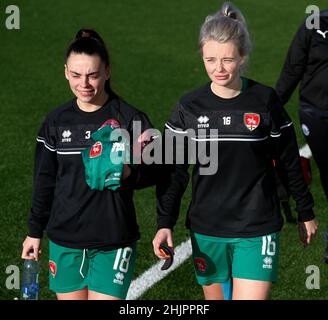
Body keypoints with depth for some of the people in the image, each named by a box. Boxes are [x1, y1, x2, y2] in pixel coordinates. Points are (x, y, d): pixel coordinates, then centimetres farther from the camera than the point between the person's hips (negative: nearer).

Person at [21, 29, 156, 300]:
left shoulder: (130, 119, -7)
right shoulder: (56, 122, 4)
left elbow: (152, 172, -1)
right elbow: (45, 181, 13)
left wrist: (128, 173, -23)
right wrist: (35, 231, 16)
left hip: (113, 244, -3)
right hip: (64, 243, 3)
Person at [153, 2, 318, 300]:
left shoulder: (265, 101, -6)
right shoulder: (189, 107, -2)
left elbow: (290, 162, 4)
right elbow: (174, 172, 4)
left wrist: (306, 213, 11)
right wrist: (165, 224, -2)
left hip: (257, 231, -2)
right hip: (206, 230, 2)